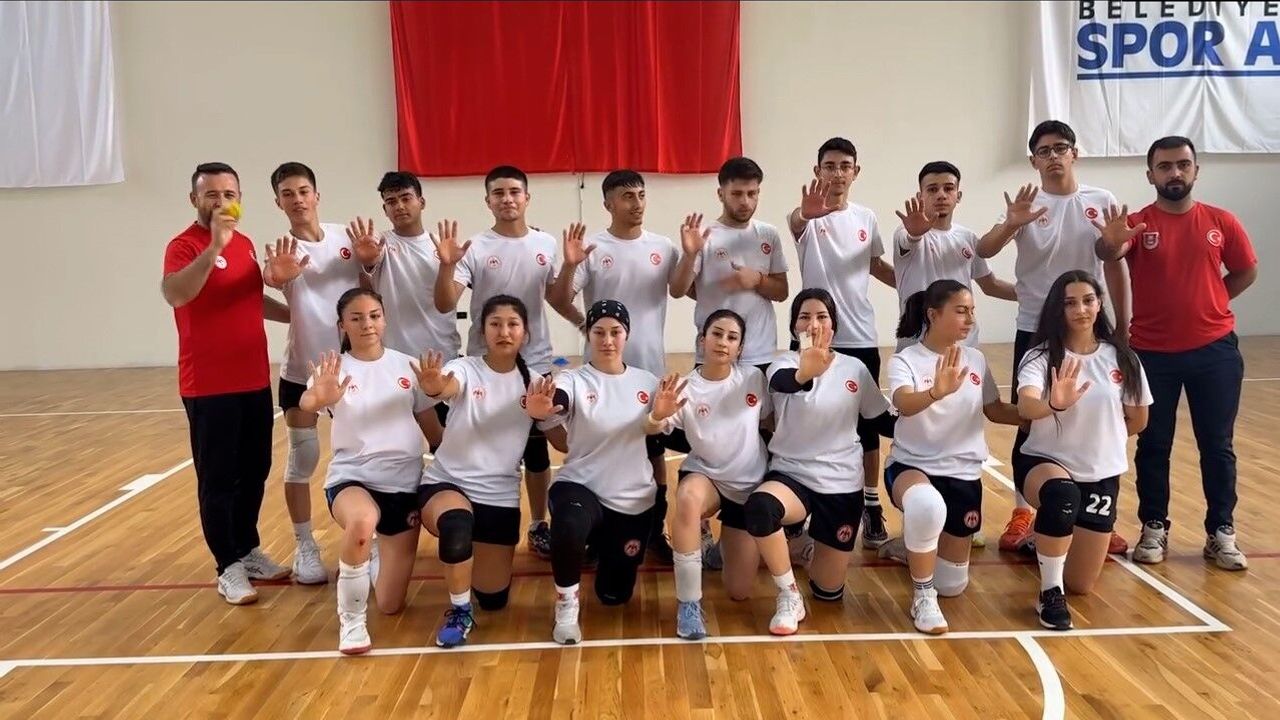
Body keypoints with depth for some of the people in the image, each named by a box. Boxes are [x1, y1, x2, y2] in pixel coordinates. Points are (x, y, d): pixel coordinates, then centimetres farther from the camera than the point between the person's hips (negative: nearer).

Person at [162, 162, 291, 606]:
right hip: (209, 386, -7)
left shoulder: (245, 244, 11)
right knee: (218, 479, 2)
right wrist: (214, 246, -41)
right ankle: (228, 567, 12)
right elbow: (174, 294, -34)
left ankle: (248, 550, 30)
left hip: (255, 381, 7)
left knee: (255, 471, 15)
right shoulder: (185, 246, -12)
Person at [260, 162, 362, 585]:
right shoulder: (282, 249, -9)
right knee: (302, 458, 3)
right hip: (302, 368, -3)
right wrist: (278, 277, -56)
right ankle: (305, 548, 17)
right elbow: (272, 279, -34)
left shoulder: (345, 236, 0)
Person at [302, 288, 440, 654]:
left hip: (404, 484, 3)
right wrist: (319, 398, -51)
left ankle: (380, 554, 43)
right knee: (362, 521, -42)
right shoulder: (333, 368, -6)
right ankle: (351, 620, -15)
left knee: (391, 605, 6)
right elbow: (306, 404, -28)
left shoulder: (407, 365, 2)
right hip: (351, 478, -2)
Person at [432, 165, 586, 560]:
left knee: (537, 447, 12)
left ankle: (539, 525, 25)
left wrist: (587, 324, 7)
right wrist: (447, 265, -32)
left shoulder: (546, 245, 2)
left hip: (535, 363, 3)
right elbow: (445, 305, -18)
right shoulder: (476, 248, -9)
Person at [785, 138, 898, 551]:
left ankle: (871, 506, 21)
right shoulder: (809, 216, -7)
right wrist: (806, 213, -57)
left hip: (859, 338, 4)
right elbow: (794, 224, -33)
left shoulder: (866, 219, 7)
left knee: (866, 424, 10)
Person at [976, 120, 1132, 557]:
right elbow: (983, 251, -18)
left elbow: (1115, 266, 7)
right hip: (1035, 331, -2)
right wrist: (1010, 225, -38)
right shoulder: (1026, 205, -4)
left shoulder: (1102, 202, 2)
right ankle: (1022, 514, 19)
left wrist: (1123, 325, 6)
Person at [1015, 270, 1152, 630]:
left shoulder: (1121, 358, -3)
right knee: (1062, 495, -42)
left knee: (1081, 585, 6)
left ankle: (1052, 538, 42)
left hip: (1101, 475, 4)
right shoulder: (1041, 356, -12)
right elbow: (1025, 406, -33)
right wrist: (1054, 405, -51)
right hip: (1044, 462, -3)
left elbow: (1138, 420, 10)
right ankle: (1050, 592, -19)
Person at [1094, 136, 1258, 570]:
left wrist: (1205, 305, 6)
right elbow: (1107, 254, -27)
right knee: (1153, 446, 8)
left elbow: (1246, 273, 14)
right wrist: (1110, 242, -49)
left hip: (1214, 351, 1)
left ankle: (1221, 532, 19)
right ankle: (1154, 529, 20)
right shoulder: (1136, 224, -5)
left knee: (1217, 446, 8)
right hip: (1152, 353, -1)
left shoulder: (1221, 222, 2)